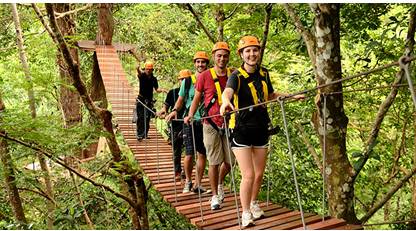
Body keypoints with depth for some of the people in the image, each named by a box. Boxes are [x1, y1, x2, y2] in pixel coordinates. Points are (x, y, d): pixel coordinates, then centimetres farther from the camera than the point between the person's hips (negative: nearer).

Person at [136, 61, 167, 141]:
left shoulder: (154, 79, 6)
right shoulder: (142, 76, -3)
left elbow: (156, 89, 9)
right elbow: (139, 72, -27)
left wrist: (161, 90, -13)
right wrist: (138, 69, -51)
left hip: (149, 100, 2)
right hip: (141, 99, -2)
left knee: (147, 118, 0)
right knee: (140, 117, -4)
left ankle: (145, 134, 8)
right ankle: (139, 134, -1)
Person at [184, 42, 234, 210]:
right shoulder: (204, 76, -2)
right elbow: (197, 98, 5)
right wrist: (190, 115, -9)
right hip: (211, 125, -2)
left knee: (230, 161, 8)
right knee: (214, 162, 2)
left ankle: (220, 183, 39)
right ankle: (215, 196, 18)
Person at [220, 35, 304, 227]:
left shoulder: (264, 74, 4)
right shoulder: (237, 76, -13)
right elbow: (227, 91, -36)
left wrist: (292, 96, 15)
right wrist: (226, 102, -57)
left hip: (261, 129, 5)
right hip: (241, 130, -5)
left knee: (259, 174, 15)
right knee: (248, 175, -9)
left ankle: (253, 203, 40)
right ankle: (246, 212, 12)